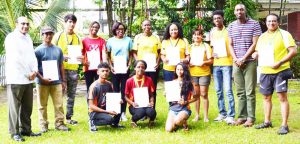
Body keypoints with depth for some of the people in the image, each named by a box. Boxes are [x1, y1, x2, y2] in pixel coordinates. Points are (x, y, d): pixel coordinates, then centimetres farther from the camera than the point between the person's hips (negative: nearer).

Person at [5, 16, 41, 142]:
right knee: (15, 107, -4)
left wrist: (34, 70, -5)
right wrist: (28, 74, -11)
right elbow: (15, 59, -14)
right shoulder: (11, 38, -7)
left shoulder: (28, 38, 17)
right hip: (15, 79, -7)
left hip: (28, 79, 7)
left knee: (27, 107, 12)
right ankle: (14, 132, 2)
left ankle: (26, 130, 21)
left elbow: (32, 55, 13)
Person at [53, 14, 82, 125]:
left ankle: (69, 117, 17)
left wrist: (80, 58, -9)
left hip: (73, 69, 4)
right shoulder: (58, 35, 1)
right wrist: (62, 56, -17)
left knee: (71, 94, 8)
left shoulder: (77, 37, 12)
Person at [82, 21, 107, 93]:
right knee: (89, 88, 5)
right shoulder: (84, 40, 6)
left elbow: (104, 53, 1)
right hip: (88, 68, 0)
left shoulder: (102, 41, 8)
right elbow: (82, 54, 7)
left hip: (99, 68, 0)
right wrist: (84, 62, -12)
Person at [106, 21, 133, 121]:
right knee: (115, 91, 3)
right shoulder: (110, 41, 3)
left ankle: (123, 113, 8)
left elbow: (131, 54, 8)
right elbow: (108, 55, 5)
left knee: (124, 91, 2)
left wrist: (129, 65, -4)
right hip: (115, 69, 0)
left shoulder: (128, 40, 5)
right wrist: (111, 66, -7)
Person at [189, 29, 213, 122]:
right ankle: (197, 115, 13)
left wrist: (204, 62, -17)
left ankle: (206, 116, 3)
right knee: (196, 94, 5)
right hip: (193, 73, 2)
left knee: (204, 94, -2)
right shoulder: (190, 47, 11)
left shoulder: (206, 46, 5)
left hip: (204, 73, -2)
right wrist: (188, 63, -7)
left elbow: (211, 60, 2)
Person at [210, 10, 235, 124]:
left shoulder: (228, 31, -2)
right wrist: (212, 53, 1)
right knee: (218, 91, 9)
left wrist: (234, 59, -13)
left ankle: (231, 116, -8)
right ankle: (222, 113, 18)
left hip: (227, 63, -5)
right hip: (216, 64, 5)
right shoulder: (212, 32, 12)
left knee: (228, 90, -9)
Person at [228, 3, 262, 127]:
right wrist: (235, 59, -4)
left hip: (250, 62, -4)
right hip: (236, 63, 4)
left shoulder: (254, 24, -2)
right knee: (240, 92, 7)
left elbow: (255, 44, -7)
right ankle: (242, 116, 12)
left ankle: (251, 118, 1)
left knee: (250, 92, -3)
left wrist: (243, 58, -12)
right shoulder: (231, 26, 10)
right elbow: (230, 45, 12)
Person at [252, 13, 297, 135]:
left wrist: (280, 62, -20)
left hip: (280, 71, -6)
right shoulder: (262, 36, 14)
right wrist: (256, 54, 1)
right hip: (265, 72, 6)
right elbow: (258, 51, 27)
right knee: (266, 97, 14)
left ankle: (284, 125, -4)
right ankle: (267, 121, 28)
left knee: (282, 97, -8)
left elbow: (293, 51, -12)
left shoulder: (284, 34, -4)